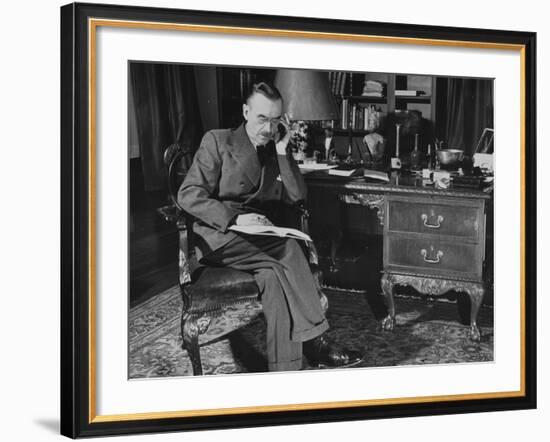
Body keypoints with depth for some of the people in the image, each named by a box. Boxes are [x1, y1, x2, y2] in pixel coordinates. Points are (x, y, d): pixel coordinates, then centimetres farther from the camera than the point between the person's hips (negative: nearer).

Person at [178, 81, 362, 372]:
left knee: (274, 275, -31)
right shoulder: (217, 141, 3)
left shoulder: (276, 152, 18)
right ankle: (314, 342, -25)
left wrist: (282, 150, -1)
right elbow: (188, 195, -7)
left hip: (258, 238, 5)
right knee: (289, 252, -29)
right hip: (218, 236, -4)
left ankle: (285, 368, -35)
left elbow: (296, 196, 7)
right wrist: (235, 218, -20)